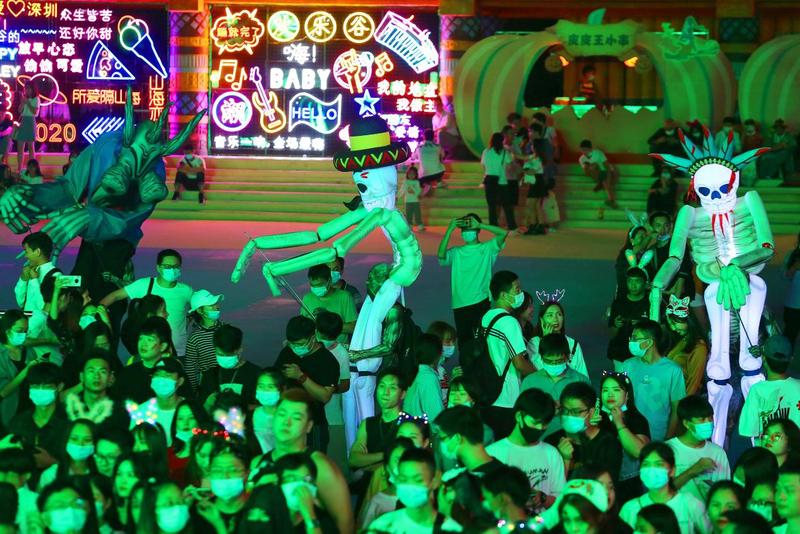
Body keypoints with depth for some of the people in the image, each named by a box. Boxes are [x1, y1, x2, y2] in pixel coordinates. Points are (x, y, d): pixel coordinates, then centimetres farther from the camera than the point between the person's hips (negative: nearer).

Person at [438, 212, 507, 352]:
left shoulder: (487, 248, 7)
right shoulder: (456, 252, 11)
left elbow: (503, 233, -6)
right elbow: (441, 255, -9)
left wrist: (479, 225, -9)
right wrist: (450, 229, -10)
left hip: (481, 303, -2)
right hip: (460, 304, 2)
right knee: (464, 341, 5)